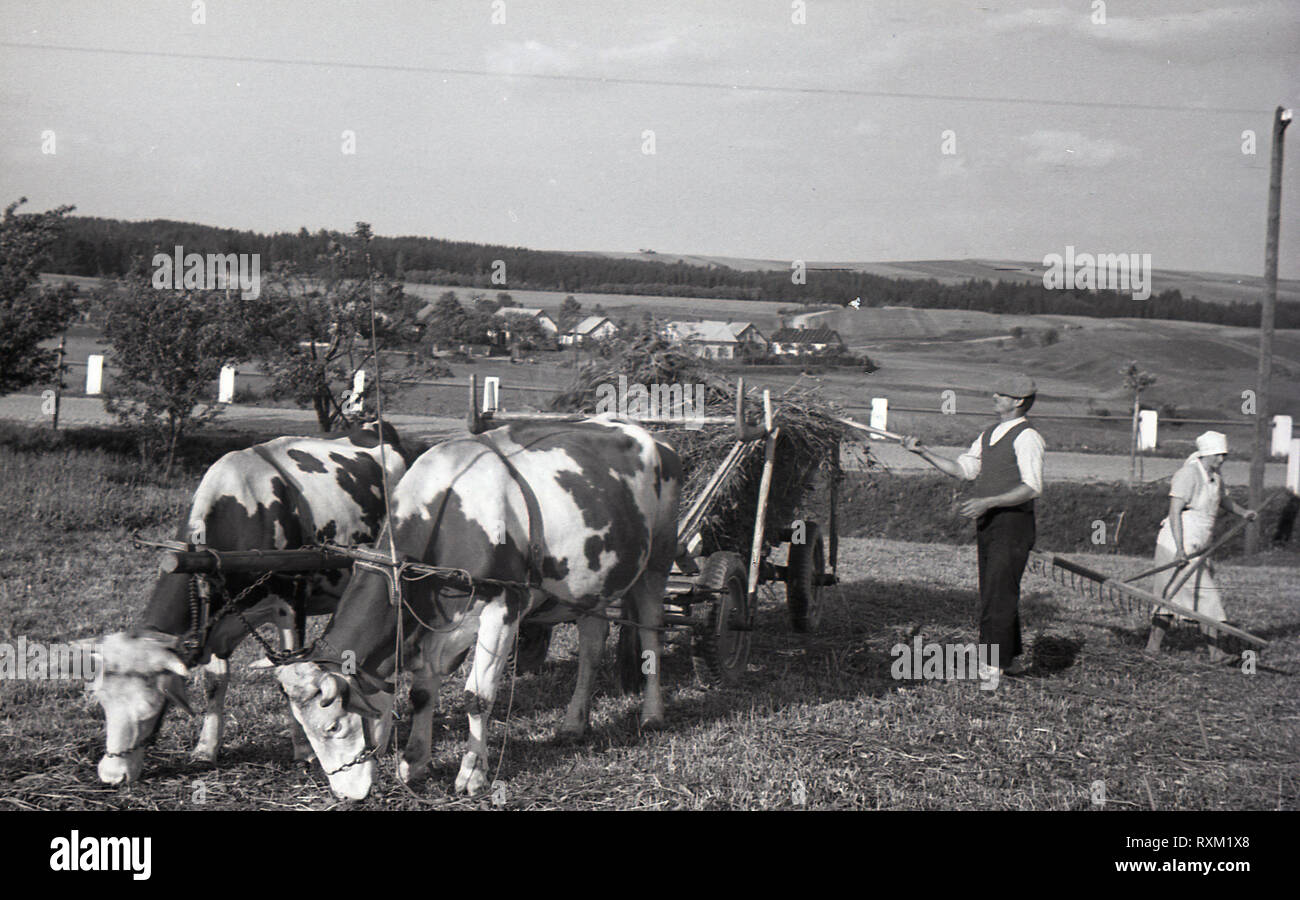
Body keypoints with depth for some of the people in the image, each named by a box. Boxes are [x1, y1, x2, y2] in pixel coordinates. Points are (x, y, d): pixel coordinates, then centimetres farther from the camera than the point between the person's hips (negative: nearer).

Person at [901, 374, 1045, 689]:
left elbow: (1033, 488, -18)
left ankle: (991, 669, -9)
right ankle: (1010, 660, 26)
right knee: (995, 594, 14)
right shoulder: (989, 434, 16)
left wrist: (987, 502, -24)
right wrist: (923, 452, 7)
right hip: (986, 523, 9)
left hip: (1012, 524, -9)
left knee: (998, 596, -10)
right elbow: (963, 469, 18)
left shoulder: (1027, 437, -11)